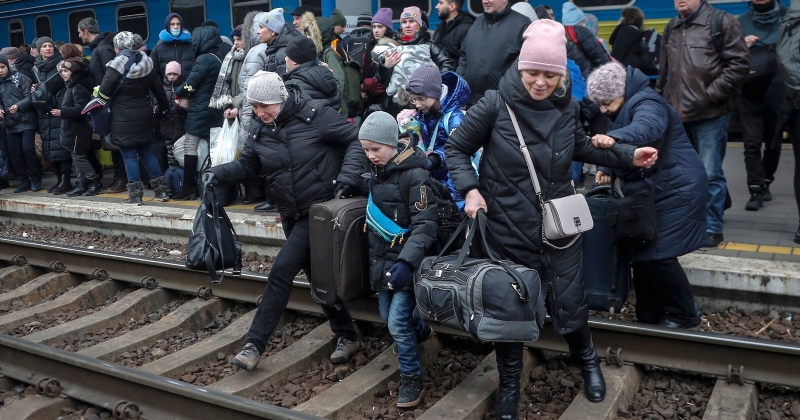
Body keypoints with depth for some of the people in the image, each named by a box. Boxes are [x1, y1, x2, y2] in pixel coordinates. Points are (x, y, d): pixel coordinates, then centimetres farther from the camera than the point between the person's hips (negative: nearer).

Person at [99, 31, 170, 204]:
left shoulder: (117, 64, -12)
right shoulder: (146, 62, 6)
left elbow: (105, 92, -14)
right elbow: (158, 88, 12)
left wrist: (97, 96, 8)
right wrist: (165, 107, 24)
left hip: (124, 117, -6)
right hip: (144, 114, 6)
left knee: (129, 154, 0)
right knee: (146, 151, 15)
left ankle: (135, 194, 0)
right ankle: (161, 190, 14)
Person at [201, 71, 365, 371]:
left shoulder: (314, 115, -14)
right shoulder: (259, 130, 4)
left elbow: (356, 140, -12)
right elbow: (247, 165, 14)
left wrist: (347, 177, -23)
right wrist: (218, 174, -5)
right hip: (293, 216, 7)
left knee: (282, 271, -14)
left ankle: (254, 345, -6)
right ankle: (347, 337, 28)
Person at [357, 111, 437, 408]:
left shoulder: (414, 175, -18)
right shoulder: (375, 174, 7)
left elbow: (425, 225, -24)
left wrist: (406, 261, -33)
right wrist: (375, 258, 15)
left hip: (406, 262, -8)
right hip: (383, 259, 8)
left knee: (397, 323, -7)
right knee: (387, 315, 19)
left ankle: (412, 381, 11)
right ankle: (421, 330, 49)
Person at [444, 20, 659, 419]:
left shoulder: (567, 107, -2)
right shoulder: (495, 106, -14)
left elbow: (580, 148, 17)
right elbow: (456, 148, -3)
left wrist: (627, 155, 10)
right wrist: (470, 189, -17)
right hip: (508, 228, -2)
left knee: (569, 304, 10)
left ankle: (587, 360, 43)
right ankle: (509, 385, 32)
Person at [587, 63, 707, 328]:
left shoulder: (646, 104, -19)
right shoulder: (622, 109, 13)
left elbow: (647, 127, -43)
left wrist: (614, 137, -61)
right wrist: (608, 170, -4)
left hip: (675, 190, -10)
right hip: (647, 192, 10)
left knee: (658, 256, -12)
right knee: (641, 254, 10)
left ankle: (684, 316, 6)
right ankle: (649, 317, 22)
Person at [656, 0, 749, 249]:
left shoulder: (722, 22, -4)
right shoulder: (671, 29, 16)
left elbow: (739, 64, -10)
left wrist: (711, 94, -14)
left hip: (711, 114, -6)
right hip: (676, 114, 6)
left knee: (710, 174, -2)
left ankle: (712, 228, 9)